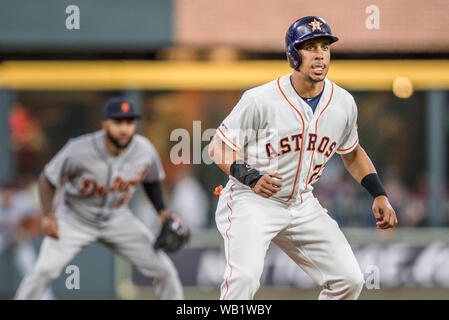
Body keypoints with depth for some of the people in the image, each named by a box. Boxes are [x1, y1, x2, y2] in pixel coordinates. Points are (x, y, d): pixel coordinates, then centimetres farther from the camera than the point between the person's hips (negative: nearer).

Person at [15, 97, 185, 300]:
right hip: (75, 219, -3)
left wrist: (162, 211, -5)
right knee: (44, 270, -21)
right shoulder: (79, 150, -28)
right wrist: (48, 216, -22)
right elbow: (47, 179, -13)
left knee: (164, 269, -1)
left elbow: (151, 180, 6)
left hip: (117, 220, 3)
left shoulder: (145, 151, -17)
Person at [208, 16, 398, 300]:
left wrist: (379, 195, 4)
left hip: (302, 204, 6)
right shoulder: (260, 101, -18)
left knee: (349, 279, 0)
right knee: (244, 276, -29)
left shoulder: (344, 103, -2)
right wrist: (250, 177, -28)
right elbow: (219, 148, -10)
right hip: (251, 201, -6)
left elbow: (352, 153, 16)